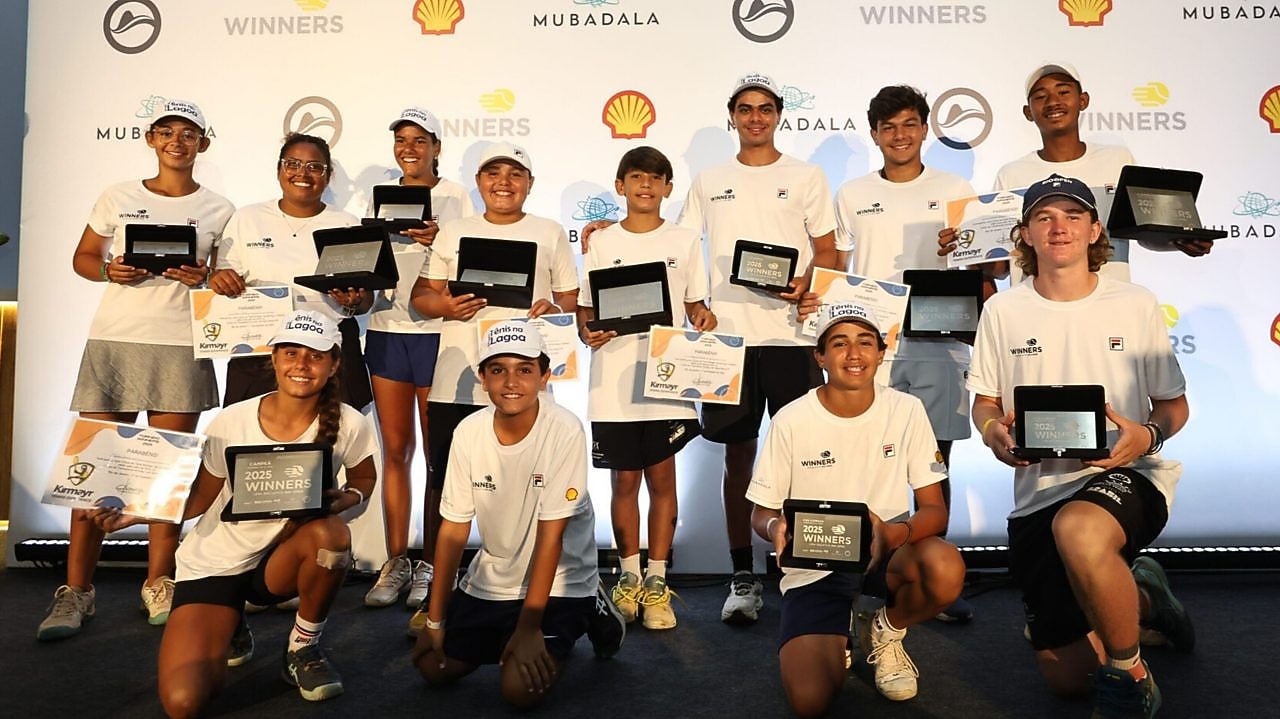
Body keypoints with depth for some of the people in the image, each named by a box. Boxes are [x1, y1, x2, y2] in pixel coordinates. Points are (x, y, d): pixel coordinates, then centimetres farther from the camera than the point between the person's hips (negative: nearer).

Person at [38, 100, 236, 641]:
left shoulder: (218, 210, 8)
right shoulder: (118, 198, 11)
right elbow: (82, 257, 15)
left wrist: (204, 277, -12)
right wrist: (110, 271, -6)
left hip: (182, 347, -1)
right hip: (114, 340, 1)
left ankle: (158, 583, 12)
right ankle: (77, 590, 9)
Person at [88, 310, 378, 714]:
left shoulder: (349, 426, -16)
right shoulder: (232, 422, -16)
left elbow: (364, 479, 4)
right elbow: (199, 500, -4)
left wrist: (344, 499, -19)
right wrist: (132, 514, -20)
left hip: (279, 559, 1)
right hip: (213, 563, 0)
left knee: (330, 532, -36)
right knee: (183, 703, -18)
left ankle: (303, 648, -6)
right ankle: (230, 628, 20)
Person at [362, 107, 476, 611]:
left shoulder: (456, 197, 5)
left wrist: (437, 242, -19)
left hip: (438, 329, -3)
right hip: (387, 327, 3)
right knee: (395, 451, 6)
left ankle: (430, 565, 9)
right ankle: (396, 562, 14)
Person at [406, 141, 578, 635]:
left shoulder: (550, 233, 10)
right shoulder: (452, 233, 14)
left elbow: (572, 299, 10)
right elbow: (421, 296, 13)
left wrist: (554, 309, -13)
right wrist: (444, 306, -9)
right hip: (455, 380, 2)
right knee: (446, 488, 5)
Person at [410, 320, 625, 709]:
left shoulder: (564, 431, -25)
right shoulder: (469, 431, -12)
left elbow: (550, 535, -21)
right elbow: (454, 529, -6)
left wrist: (529, 627, -18)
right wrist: (435, 621, -3)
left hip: (557, 580, -4)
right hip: (491, 578, 5)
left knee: (521, 688, -16)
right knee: (434, 667, 1)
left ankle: (588, 614, 10)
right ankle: (501, 633, 26)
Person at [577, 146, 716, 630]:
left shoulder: (684, 241, 8)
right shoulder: (602, 244, 7)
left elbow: (694, 303, 11)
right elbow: (584, 310, 6)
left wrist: (703, 317, -11)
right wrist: (589, 333, -15)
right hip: (614, 382, 0)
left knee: (662, 478, 3)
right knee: (624, 481, 7)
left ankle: (656, 581, 15)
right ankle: (629, 576, 23)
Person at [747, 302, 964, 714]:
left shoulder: (906, 410, -8)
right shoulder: (791, 421, -12)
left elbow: (935, 509, -7)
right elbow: (761, 511, -2)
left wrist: (892, 533, -30)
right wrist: (776, 528, -27)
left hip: (886, 551, 2)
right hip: (812, 565, -1)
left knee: (945, 568, -33)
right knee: (810, 701, -20)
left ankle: (887, 632, 3)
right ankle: (839, 633, 17)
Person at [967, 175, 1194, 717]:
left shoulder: (1136, 305, 0)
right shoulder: (1002, 311, 3)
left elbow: (1175, 404, 7)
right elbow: (984, 403, 10)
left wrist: (1148, 435, -15)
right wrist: (994, 432, -13)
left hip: (1124, 475, -2)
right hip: (1038, 490, 3)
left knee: (1077, 530, -42)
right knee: (1065, 675, 7)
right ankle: (1139, 598, 39)